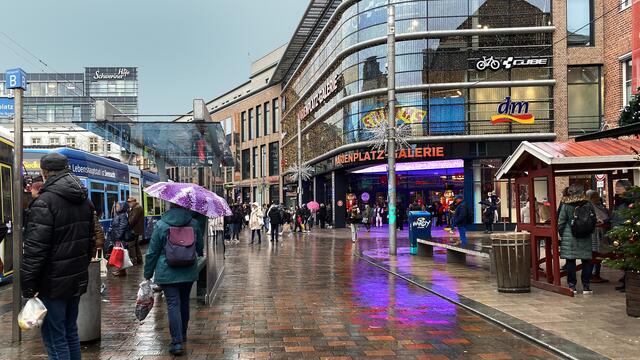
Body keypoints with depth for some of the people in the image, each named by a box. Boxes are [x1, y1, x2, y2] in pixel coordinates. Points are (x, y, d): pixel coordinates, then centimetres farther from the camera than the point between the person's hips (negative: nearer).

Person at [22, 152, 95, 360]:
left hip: (53, 283, -8)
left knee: (55, 339, 0)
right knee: (71, 332, 19)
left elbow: (35, 249, -20)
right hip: (77, 280, 8)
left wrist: (28, 286, -14)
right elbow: (91, 239, 16)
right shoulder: (84, 200, 9)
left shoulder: (45, 202, -17)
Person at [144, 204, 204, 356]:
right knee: (184, 302, 18)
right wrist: (198, 257, 34)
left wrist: (148, 273, 5)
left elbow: (152, 252, -4)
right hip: (189, 273, 4)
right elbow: (200, 248, 12)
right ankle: (183, 335, 33)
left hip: (167, 273, -3)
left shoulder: (160, 225, -8)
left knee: (173, 305, -3)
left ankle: (177, 342, -9)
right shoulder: (194, 224, 0)